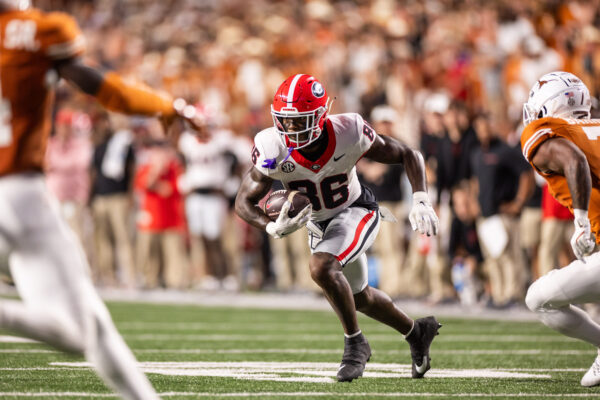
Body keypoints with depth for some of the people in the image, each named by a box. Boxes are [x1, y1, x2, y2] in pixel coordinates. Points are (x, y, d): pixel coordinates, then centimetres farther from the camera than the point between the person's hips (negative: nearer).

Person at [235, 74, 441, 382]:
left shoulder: (347, 134, -30)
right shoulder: (273, 149, -27)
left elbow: (407, 156, -16)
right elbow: (244, 202, -17)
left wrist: (420, 201, -30)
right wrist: (273, 228, -37)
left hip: (355, 212, -5)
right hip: (318, 224, 5)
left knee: (322, 267, -32)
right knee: (358, 297, 20)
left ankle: (355, 343, -11)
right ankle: (416, 332, 47)